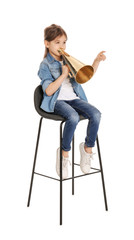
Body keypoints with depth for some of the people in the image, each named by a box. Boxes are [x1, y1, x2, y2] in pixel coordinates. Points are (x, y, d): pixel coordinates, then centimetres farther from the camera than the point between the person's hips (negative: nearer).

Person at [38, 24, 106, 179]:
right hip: (56, 101, -5)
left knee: (96, 114, -23)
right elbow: (49, 91, -12)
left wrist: (97, 61, 4)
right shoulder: (45, 65, 0)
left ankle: (87, 148, -4)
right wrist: (64, 74, -16)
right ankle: (64, 153, -16)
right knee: (73, 117, -36)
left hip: (74, 98, 5)